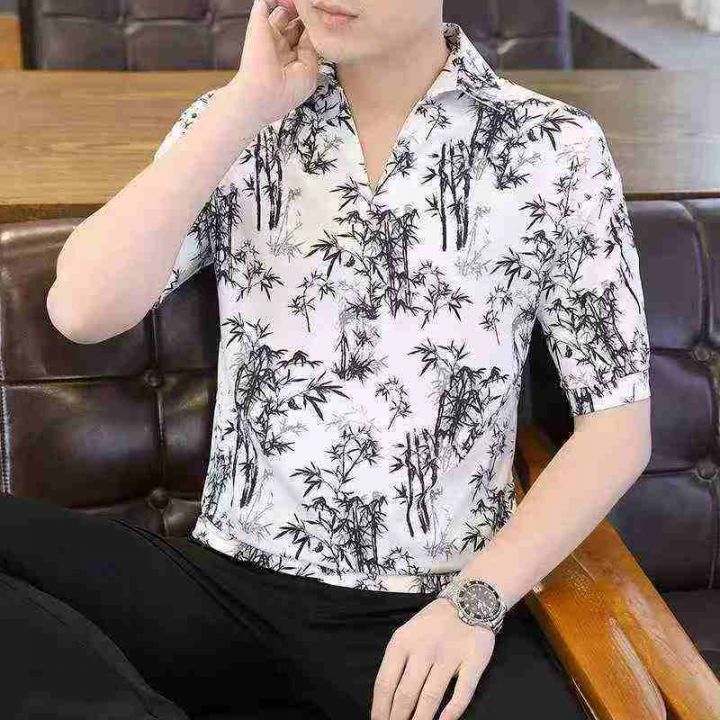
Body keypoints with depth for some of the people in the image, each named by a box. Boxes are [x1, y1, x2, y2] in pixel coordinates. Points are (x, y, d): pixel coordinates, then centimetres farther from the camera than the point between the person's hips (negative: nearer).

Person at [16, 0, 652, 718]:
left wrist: (475, 597, -12)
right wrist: (250, 102, -10)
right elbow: (82, 311, -10)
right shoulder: (236, 121, 6)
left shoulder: (554, 149, 0)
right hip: (229, 586, 2)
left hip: (438, 607, -2)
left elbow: (618, 424, 0)